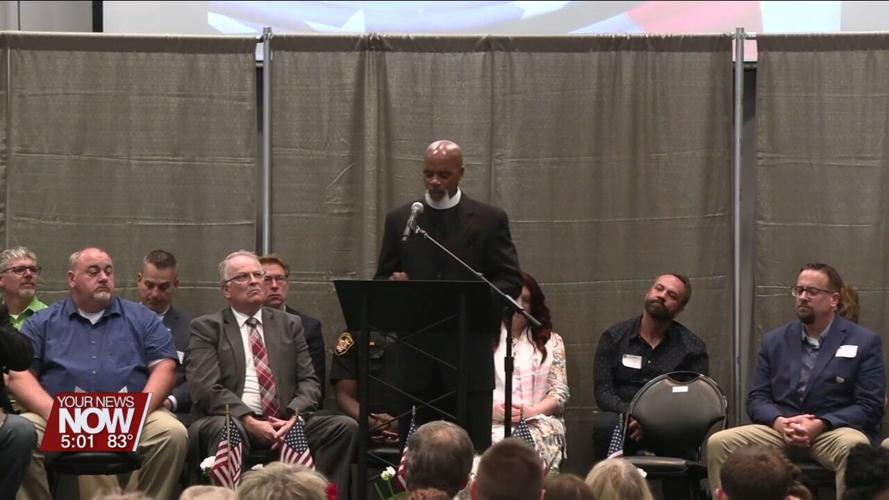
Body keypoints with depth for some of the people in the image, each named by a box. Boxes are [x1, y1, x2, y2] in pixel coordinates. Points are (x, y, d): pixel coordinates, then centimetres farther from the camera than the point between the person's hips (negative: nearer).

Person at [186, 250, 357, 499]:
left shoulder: (289, 324, 20)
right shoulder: (206, 327, 8)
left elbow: (308, 381, 13)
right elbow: (206, 388, -5)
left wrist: (294, 415, -9)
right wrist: (249, 421, -18)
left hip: (284, 423, 4)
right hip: (232, 421, -4)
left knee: (345, 427, -20)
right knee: (229, 430, -39)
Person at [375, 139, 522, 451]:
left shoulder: (490, 220, 4)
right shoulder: (400, 220, 11)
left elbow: (511, 283, 3)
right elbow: (382, 279, 13)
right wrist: (393, 283, -10)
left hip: (469, 354, -2)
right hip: (416, 355, 2)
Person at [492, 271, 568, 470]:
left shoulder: (551, 341, 20)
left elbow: (560, 394, 11)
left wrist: (530, 411, -9)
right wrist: (492, 410, -10)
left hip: (539, 421, 0)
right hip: (493, 423, 0)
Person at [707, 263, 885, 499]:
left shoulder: (865, 342, 4)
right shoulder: (775, 341, 16)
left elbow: (869, 406, -3)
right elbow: (757, 398, 12)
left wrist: (819, 425, -17)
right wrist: (779, 422, -12)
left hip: (835, 430, -3)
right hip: (780, 431, 3)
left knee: (854, 448, -39)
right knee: (718, 443, -20)